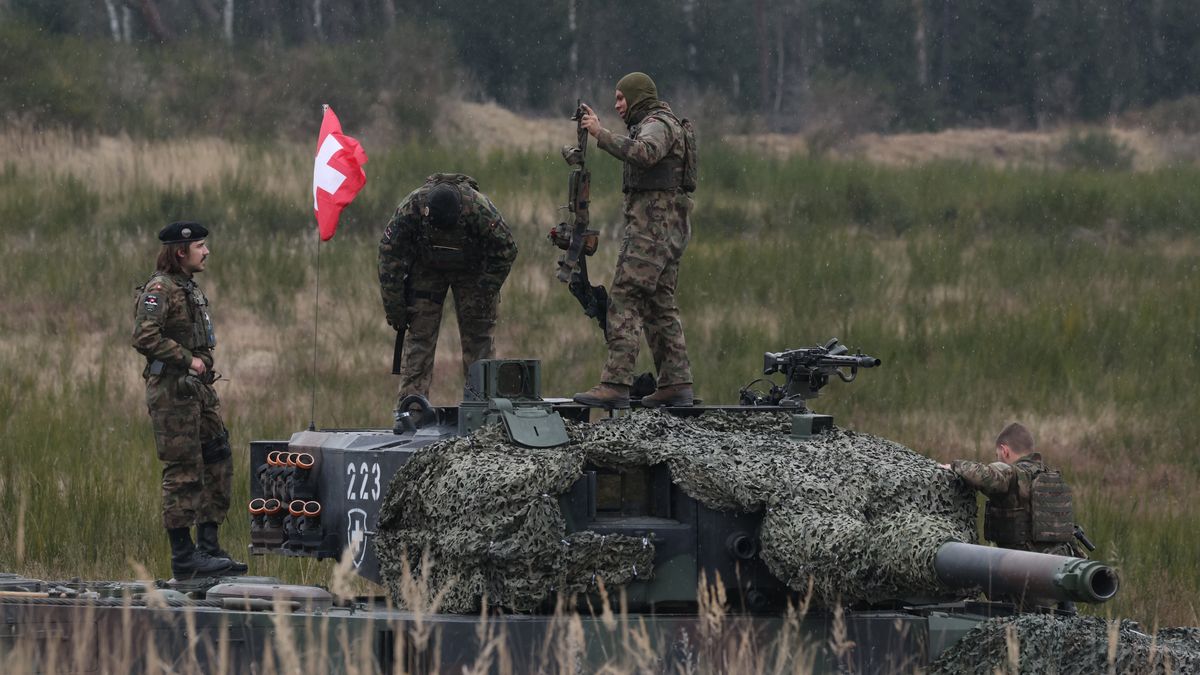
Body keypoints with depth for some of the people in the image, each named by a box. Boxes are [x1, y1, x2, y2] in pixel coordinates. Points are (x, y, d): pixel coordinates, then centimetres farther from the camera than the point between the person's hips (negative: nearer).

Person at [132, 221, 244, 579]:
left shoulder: (190, 289, 18)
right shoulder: (159, 288, -12)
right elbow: (144, 338, -23)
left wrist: (204, 366, 14)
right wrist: (188, 360, -18)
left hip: (199, 389, 10)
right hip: (172, 391, -10)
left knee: (217, 465, 9)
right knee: (182, 473, -7)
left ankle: (208, 546, 14)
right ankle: (183, 556, -3)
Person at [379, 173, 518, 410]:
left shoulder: (481, 210, -36)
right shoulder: (409, 210, -33)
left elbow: (505, 251, -19)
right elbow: (389, 255, -19)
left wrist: (484, 295, -19)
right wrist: (394, 308, -15)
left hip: (472, 270, -1)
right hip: (426, 270, 1)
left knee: (479, 335, -6)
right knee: (420, 334, -7)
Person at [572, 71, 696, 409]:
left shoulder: (657, 125, -10)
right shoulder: (657, 125, 22)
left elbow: (643, 153, -31)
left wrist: (601, 133, -27)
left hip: (653, 227, -11)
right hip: (668, 229, 11)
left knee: (624, 301, -15)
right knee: (660, 305, 12)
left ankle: (615, 384, -22)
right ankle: (676, 384, 11)